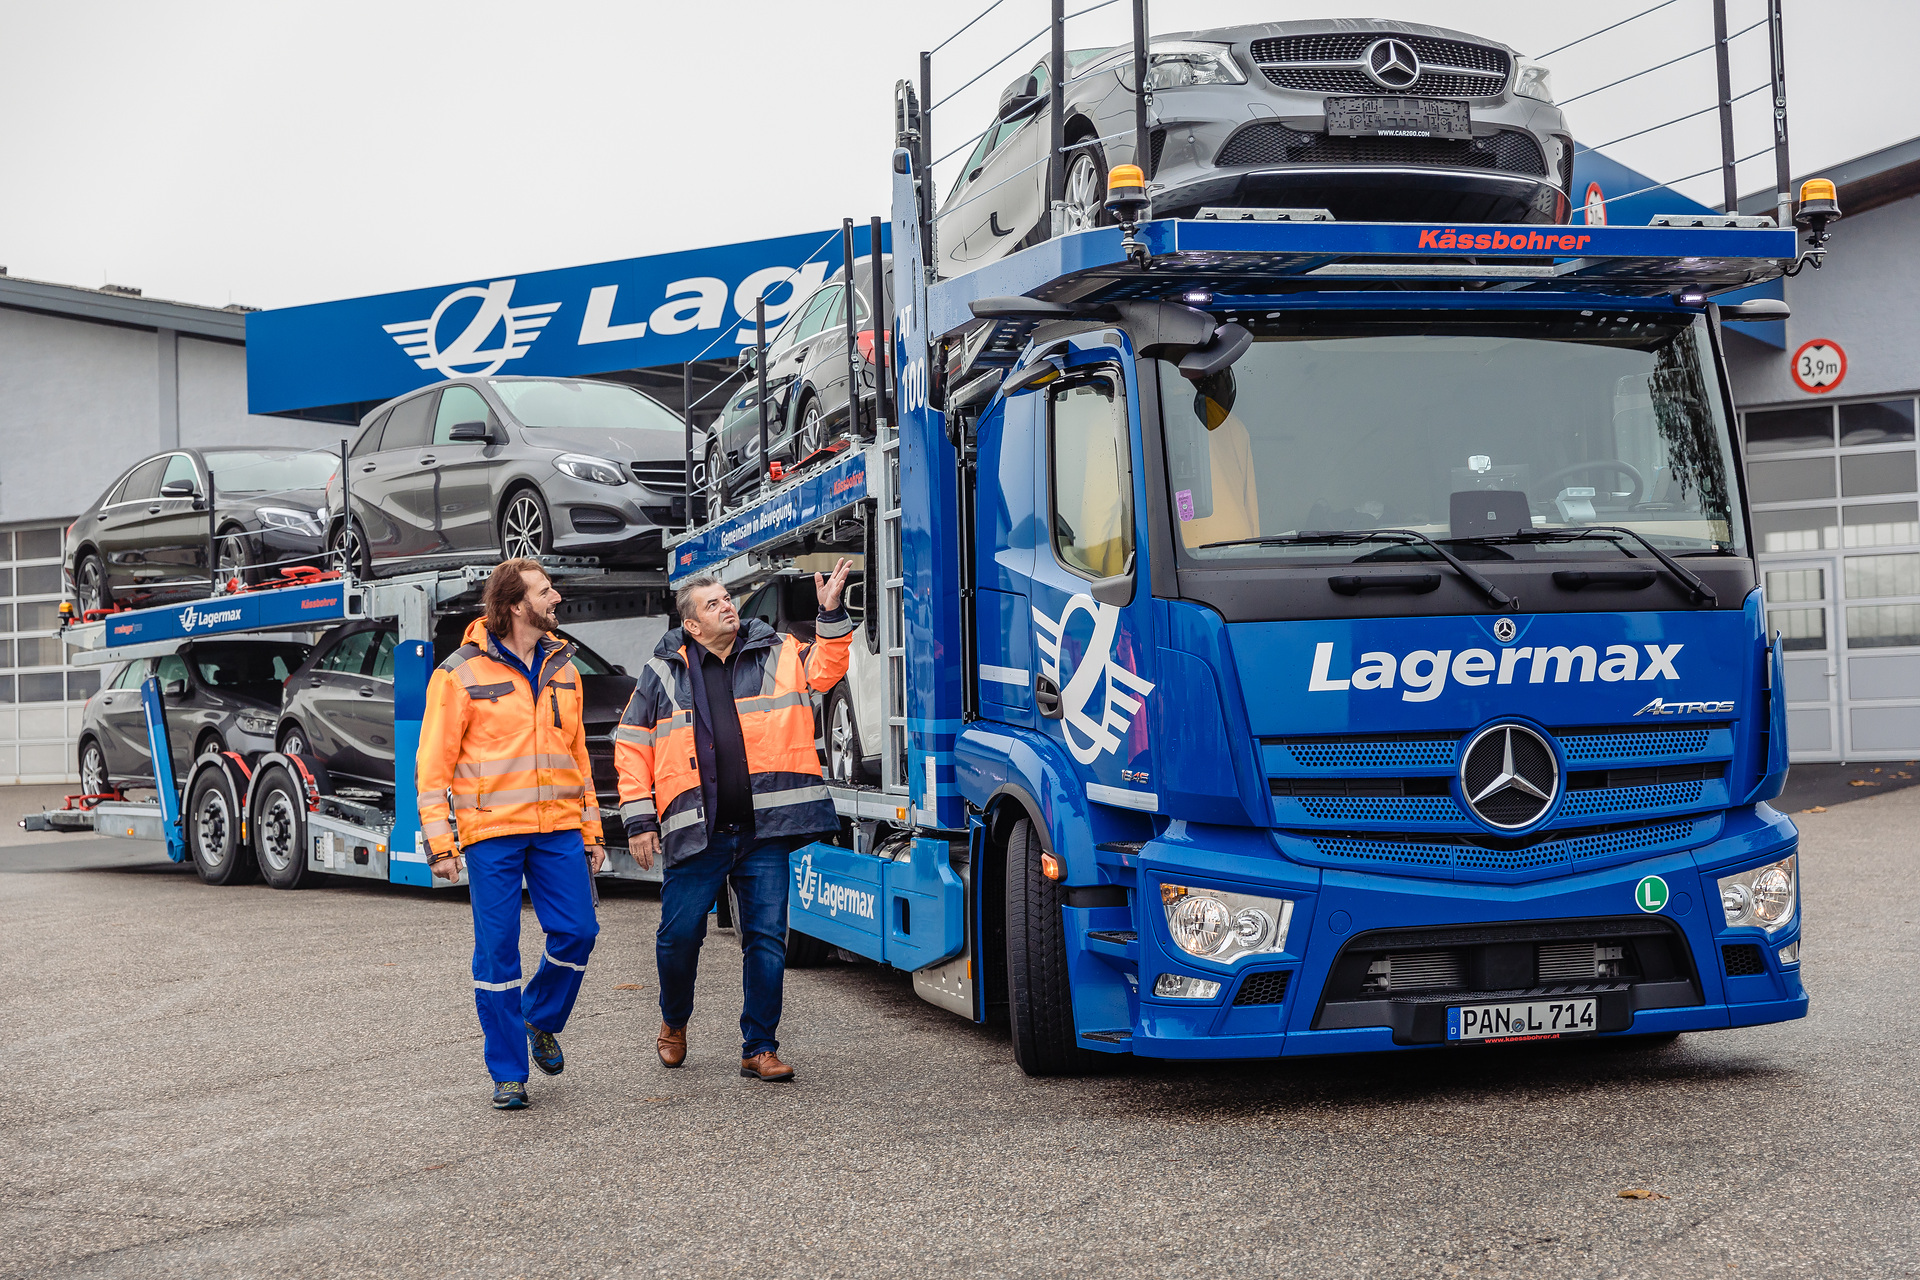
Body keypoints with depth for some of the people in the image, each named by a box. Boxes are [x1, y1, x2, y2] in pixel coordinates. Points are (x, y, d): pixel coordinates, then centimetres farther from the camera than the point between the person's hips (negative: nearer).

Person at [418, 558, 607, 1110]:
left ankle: (541, 1021, 26)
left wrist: (591, 829, 16)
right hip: (493, 832, -4)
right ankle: (508, 1074, 11)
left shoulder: (562, 667, 12)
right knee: (497, 951, 0)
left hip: (559, 829, 4)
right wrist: (439, 843, -9)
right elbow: (433, 762, -4)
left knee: (576, 930, -3)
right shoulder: (462, 672, -5)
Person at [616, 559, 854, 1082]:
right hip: (694, 833, -1)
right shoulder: (665, 672, 6)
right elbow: (632, 745, 9)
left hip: (764, 830, 1)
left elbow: (825, 670, 0)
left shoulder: (776, 654, 10)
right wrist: (639, 819, 3)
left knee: (766, 938, 0)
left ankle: (759, 1049, 10)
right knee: (679, 933, 3)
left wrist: (831, 614, -15)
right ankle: (674, 1023, 31)